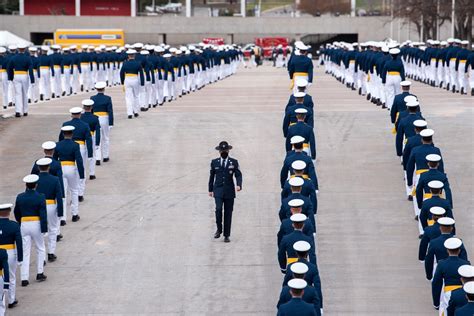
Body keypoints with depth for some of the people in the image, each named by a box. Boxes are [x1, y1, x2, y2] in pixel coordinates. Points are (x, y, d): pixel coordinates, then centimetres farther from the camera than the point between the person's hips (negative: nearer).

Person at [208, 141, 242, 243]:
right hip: (218, 191, 0)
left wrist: (239, 185, -20)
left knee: (228, 213, 1)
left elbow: (238, 175, -1)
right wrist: (210, 189, 15)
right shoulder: (214, 162, 9)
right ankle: (219, 229, 1)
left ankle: (226, 235, 8)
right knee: (218, 209, -19)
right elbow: (212, 176, 15)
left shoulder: (234, 162, 5)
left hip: (229, 191, 0)